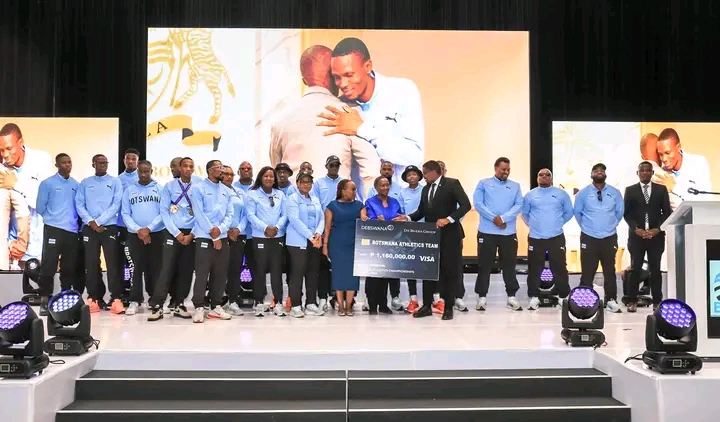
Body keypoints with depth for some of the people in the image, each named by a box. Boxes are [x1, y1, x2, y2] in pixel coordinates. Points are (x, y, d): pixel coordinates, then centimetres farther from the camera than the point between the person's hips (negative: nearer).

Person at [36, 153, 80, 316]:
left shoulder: (76, 185, 11)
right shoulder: (47, 183, 0)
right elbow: (40, 207, 1)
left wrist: (72, 219, 5)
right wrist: (53, 218, 8)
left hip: (72, 230, 4)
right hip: (53, 229, -4)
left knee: (69, 266, 9)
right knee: (49, 265, -6)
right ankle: (45, 300, -1)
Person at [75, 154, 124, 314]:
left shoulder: (115, 182, 6)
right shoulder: (85, 183, 12)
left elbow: (116, 205, -4)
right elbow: (79, 204, 4)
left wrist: (99, 222, -11)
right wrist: (91, 222, -11)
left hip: (109, 227, -2)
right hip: (89, 228, 2)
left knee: (112, 263, -6)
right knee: (91, 263, 3)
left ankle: (116, 299, -7)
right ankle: (93, 298, 9)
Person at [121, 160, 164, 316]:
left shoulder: (160, 189, 5)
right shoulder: (129, 190, 10)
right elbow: (125, 214, 3)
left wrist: (149, 228, -13)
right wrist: (138, 230, -11)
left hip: (156, 234, -1)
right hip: (135, 234, 1)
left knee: (155, 267, 3)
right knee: (137, 267, 2)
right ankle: (135, 300, 6)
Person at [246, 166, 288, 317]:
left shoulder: (280, 194, 11)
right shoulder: (253, 194, 2)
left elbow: (284, 214, 6)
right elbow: (251, 215, -6)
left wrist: (277, 227, -12)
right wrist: (265, 228, -17)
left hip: (278, 237, 2)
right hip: (260, 237, -2)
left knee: (277, 269, 2)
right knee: (260, 269, 0)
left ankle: (278, 303, 5)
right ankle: (259, 303, 7)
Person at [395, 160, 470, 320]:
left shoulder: (452, 184, -7)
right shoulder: (426, 189, 13)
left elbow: (466, 205, -16)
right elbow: (421, 211, 11)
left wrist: (448, 219, -24)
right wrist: (408, 218, -6)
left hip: (449, 235, -6)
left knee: (449, 271, 3)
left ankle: (448, 308, 11)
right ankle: (427, 305, 13)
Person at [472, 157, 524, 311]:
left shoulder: (515, 186, 11)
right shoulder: (484, 184, 5)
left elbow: (519, 205, -1)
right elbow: (478, 203, -6)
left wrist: (503, 218, -15)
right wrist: (494, 218, -15)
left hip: (509, 232, 2)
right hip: (487, 231, -2)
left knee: (509, 265, 6)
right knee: (484, 265, 2)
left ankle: (511, 296, 15)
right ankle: (482, 297, 9)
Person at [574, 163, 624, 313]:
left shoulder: (615, 193, 2)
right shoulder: (583, 193, -1)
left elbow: (619, 212, 13)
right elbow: (577, 212, 9)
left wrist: (611, 225, 14)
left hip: (609, 237, 2)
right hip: (589, 238, -1)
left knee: (610, 270, 7)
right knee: (587, 271, 0)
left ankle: (611, 300, 14)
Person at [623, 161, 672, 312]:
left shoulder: (661, 190, 7)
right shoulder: (630, 190, 6)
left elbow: (667, 212, 5)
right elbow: (626, 213, 3)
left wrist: (657, 229, -8)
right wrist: (636, 229, -10)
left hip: (656, 235, 1)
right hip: (636, 235, 0)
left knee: (655, 269, 3)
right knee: (635, 268, 0)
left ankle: (657, 302, 8)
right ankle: (632, 301, 4)